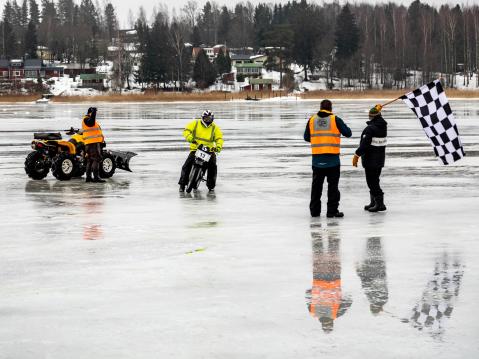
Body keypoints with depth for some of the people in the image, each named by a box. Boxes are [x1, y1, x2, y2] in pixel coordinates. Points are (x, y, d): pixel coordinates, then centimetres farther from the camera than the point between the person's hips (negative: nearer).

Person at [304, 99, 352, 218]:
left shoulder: (312, 120, 4)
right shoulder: (335, 120, -5)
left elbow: (306, 137, 12)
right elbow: (348, 133, 0)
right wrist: (343, 127, 21)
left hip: (317, 158, 3)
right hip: (332, 158, -3)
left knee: (316, 185, 13)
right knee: (333, 185, 4)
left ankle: (315, 210, 17)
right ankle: (332, 210, 3)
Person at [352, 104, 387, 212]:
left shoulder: (370, 128, -19)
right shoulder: (383, 125, 4)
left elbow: (364, 144, -22)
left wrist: (357, 155, -16)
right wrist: (378, 110, 32)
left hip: (370, 159, -8)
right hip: (380, 158, 8)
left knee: (372, 181, -5)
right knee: (374, 180, 18)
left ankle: (379, 203, -9)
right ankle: (374, 202, 23)